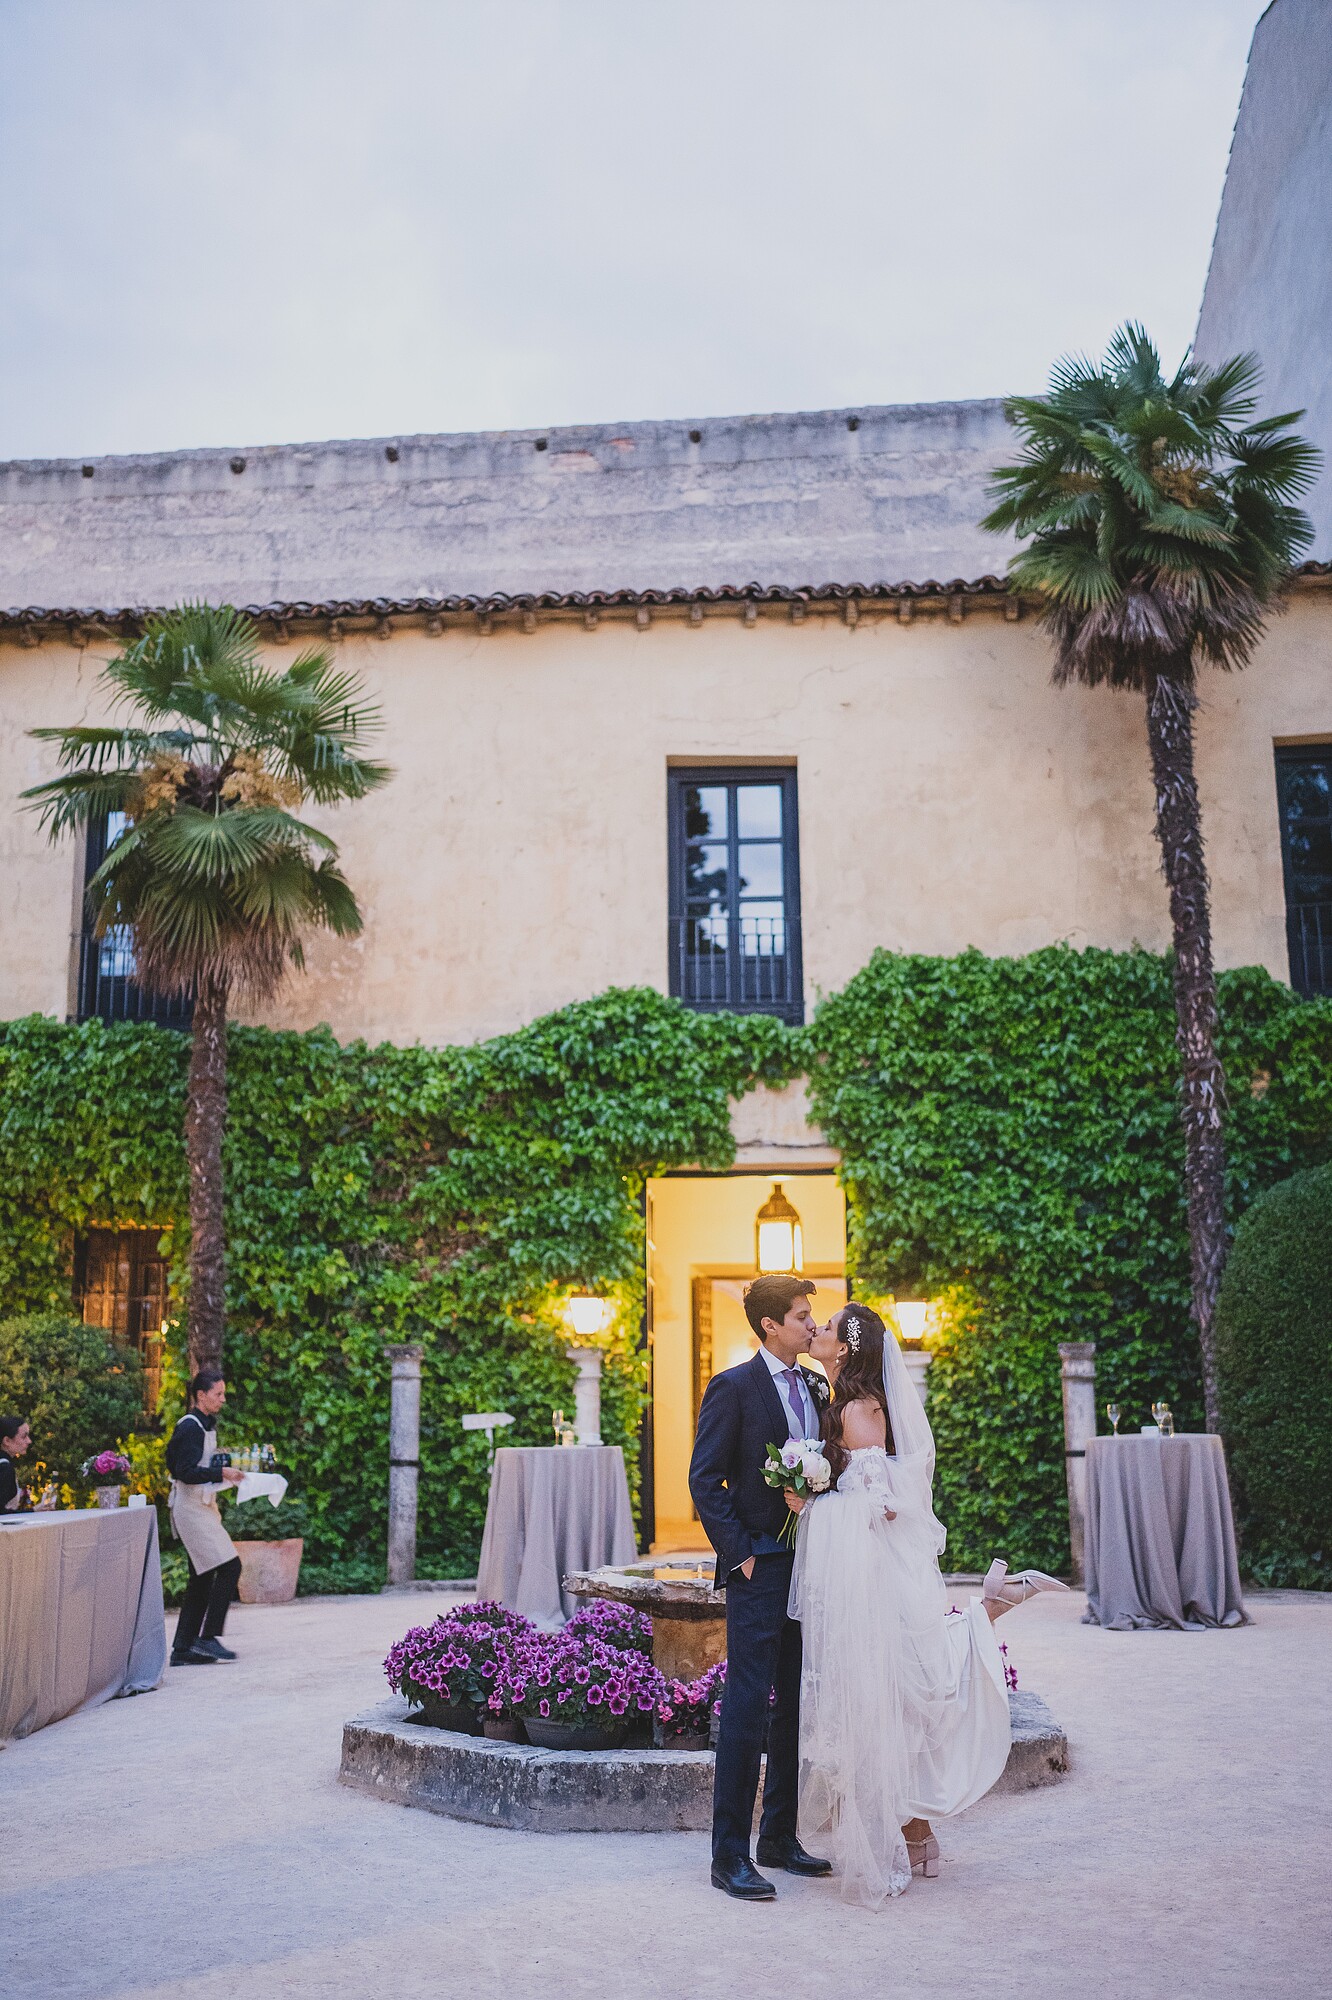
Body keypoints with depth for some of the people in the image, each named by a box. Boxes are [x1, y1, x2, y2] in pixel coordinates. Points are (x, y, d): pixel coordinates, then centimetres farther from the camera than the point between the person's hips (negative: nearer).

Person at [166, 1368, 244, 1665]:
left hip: (203, 1507, 10)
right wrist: (221, 1472, -23)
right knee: (228, 1566, -14)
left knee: (202, 1578, 9)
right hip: (192, 1509, -10)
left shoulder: (206, 1425, 16)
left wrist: (227, 1475, 11)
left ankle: (182, 1649, 13)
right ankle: (207, 1637, -8)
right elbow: (186, 1472, -21)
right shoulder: (190, 1427, -14)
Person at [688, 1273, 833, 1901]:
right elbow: (704, 1480, -10)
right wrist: (741, 1554, -13)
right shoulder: (734, 1387, -8)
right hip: (760, 1568, -7)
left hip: (810, 1564, 7)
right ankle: (729, 1855, 2)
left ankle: (780, 1837, 24)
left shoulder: (815, 1385, 12)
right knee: (748, 1708, -5)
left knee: (797, 1706, 13)